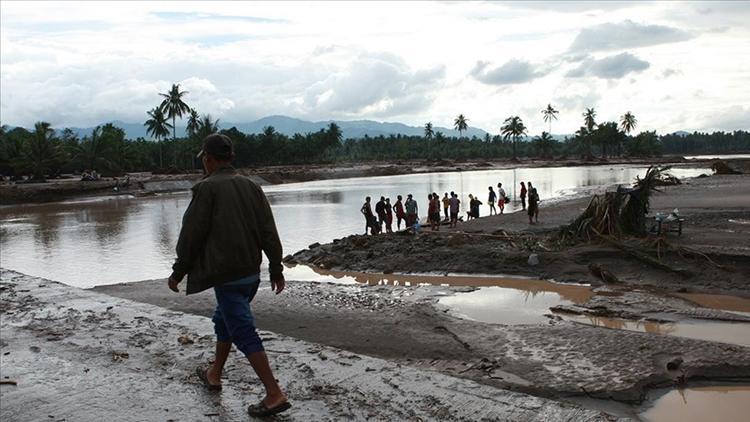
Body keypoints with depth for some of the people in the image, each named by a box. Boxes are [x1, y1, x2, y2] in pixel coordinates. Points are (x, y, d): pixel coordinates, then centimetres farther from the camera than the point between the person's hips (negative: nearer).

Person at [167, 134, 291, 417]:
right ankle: (214, 375, 41)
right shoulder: (251, 186, 8)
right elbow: (269, 232, 6)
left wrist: (178, 272, 2)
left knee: (243, 332, -6)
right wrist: (276, 270, 10)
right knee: (224, 320, 25)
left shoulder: (207, 188, -10)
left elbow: (191, 235, -9)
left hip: (226, 276, -8)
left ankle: (275, 394, -9)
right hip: (252, 273, 8)